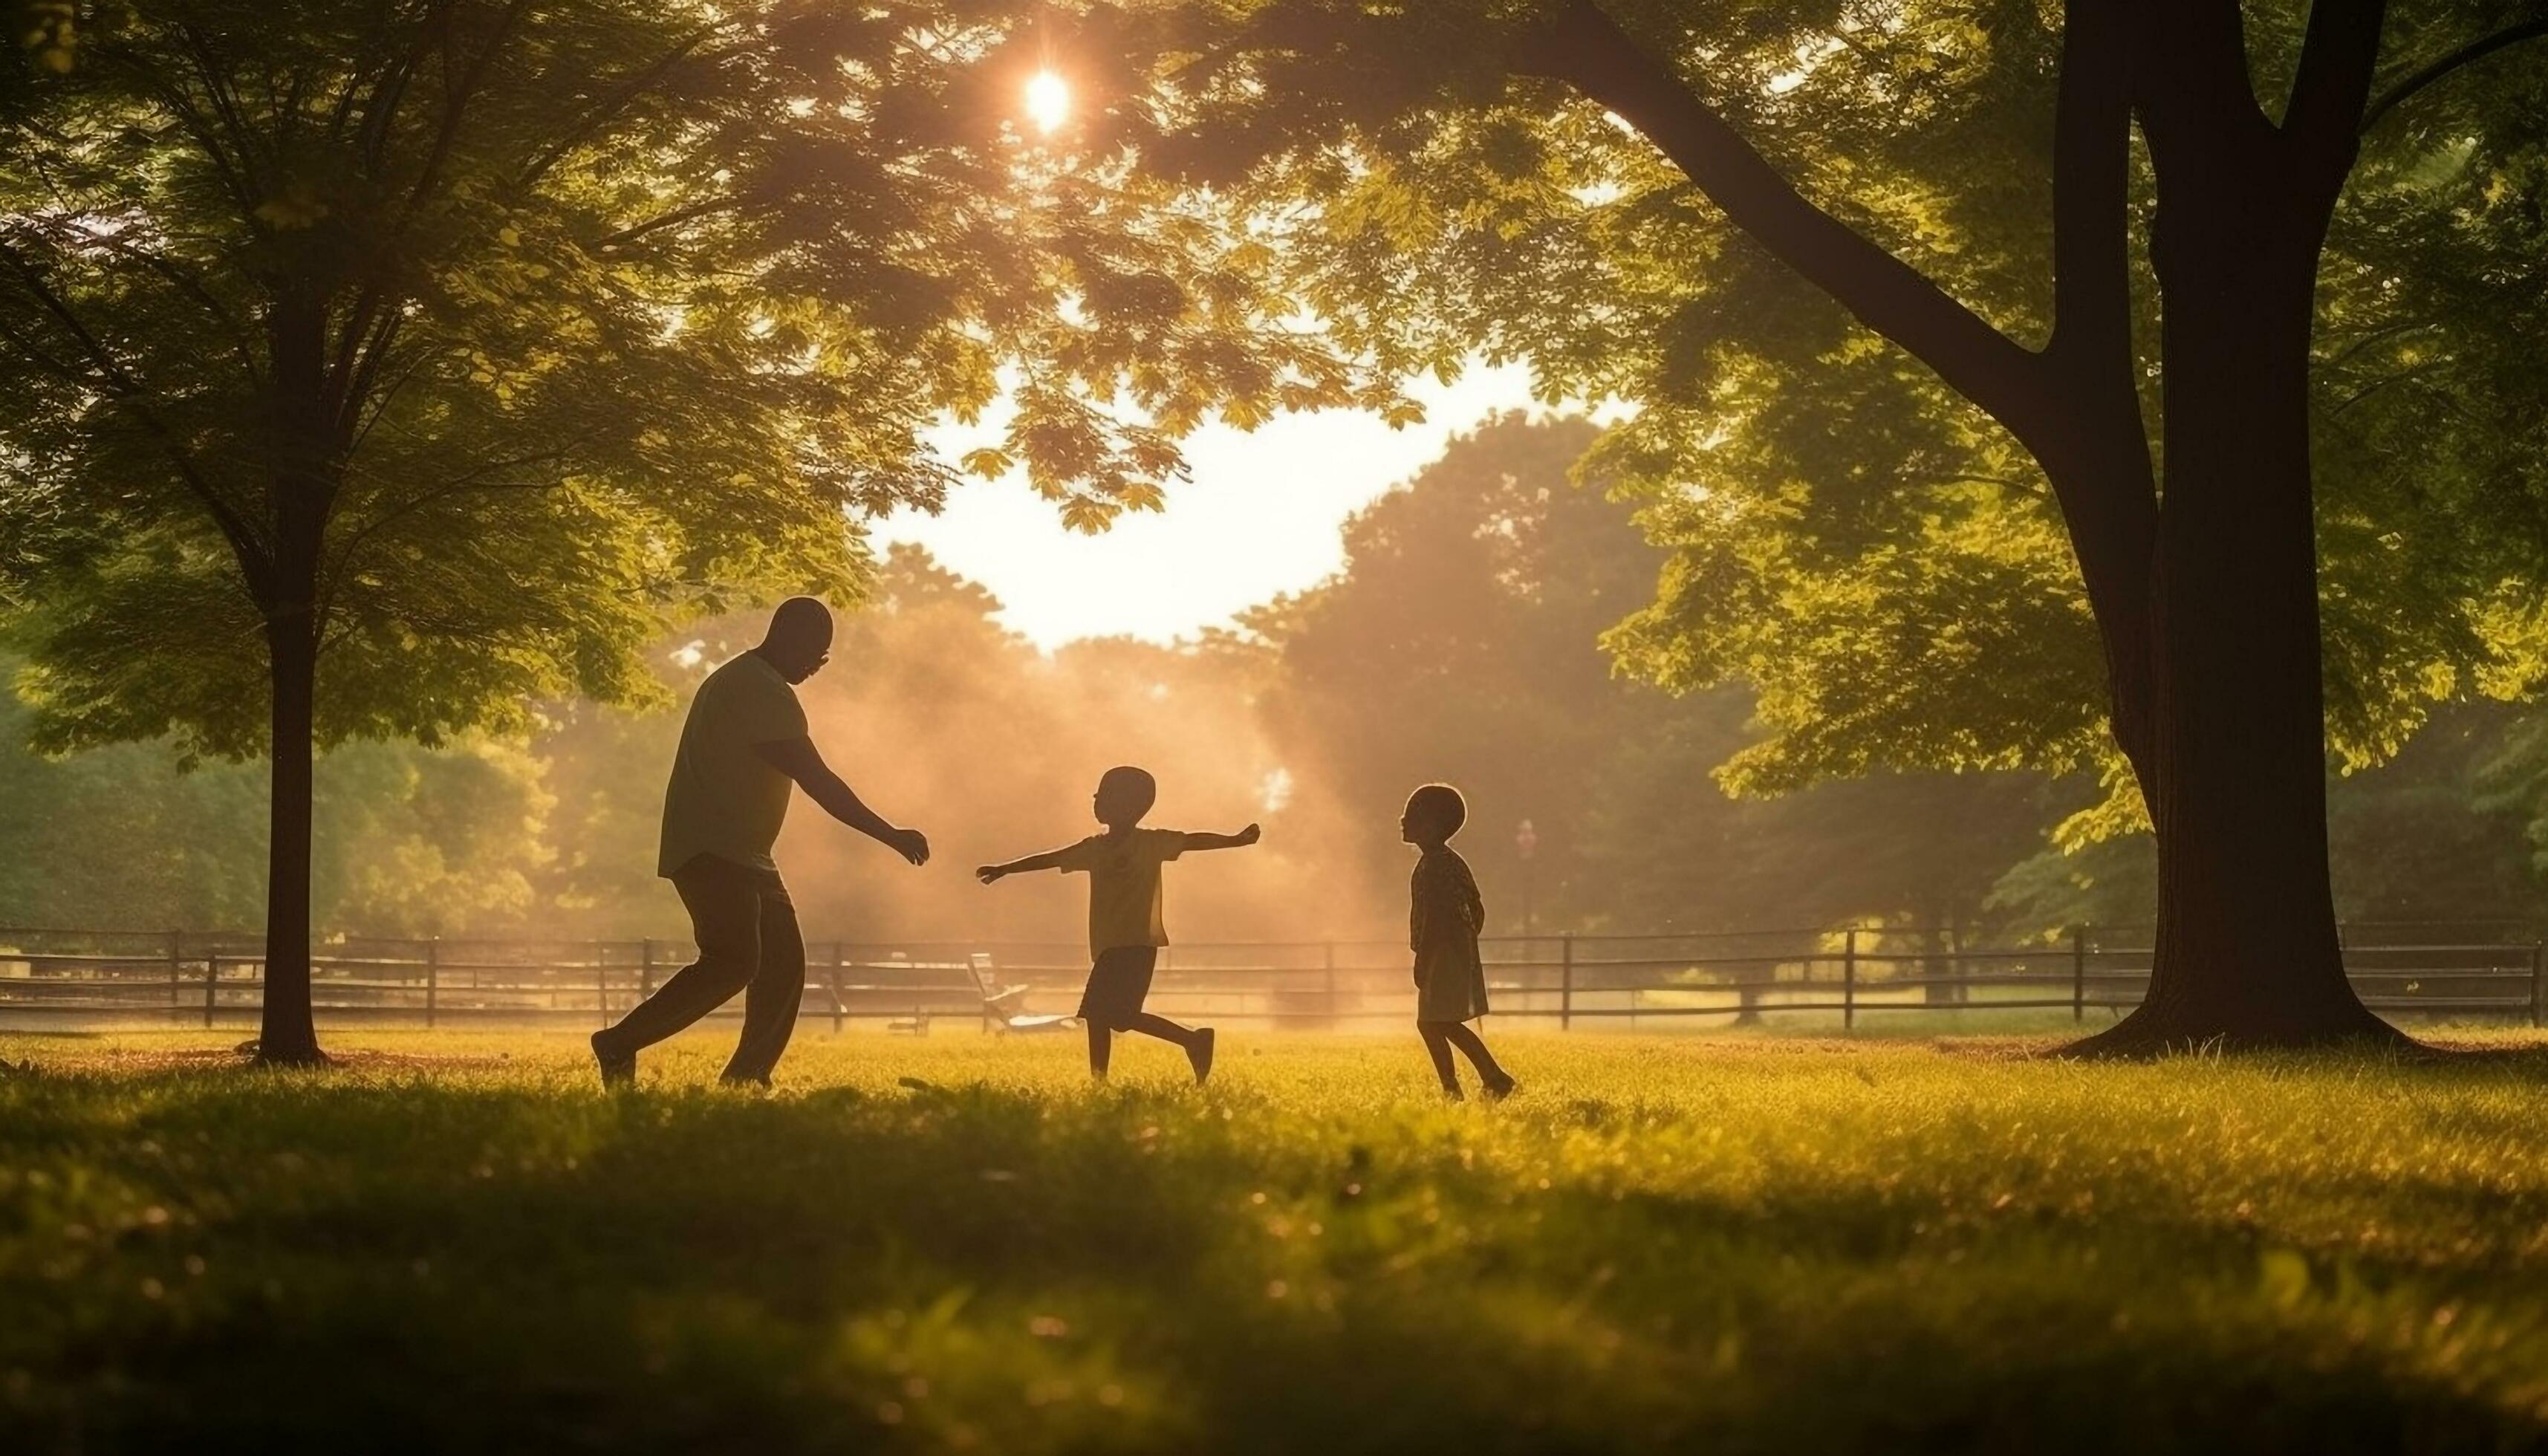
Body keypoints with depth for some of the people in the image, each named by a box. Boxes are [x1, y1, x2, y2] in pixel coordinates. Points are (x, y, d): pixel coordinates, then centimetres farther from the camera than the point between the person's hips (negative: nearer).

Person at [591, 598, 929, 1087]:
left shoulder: (740, 681, 19)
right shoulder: (762, 692, -15)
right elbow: (818, 780, -18)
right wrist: (892, 836, -15)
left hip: (743, 857, 11)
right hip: (712, 853, -11)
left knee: (783, 965, 6)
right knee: (734, 962, -22)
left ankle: (746, 1082, 6)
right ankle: (620, 1045, -17)